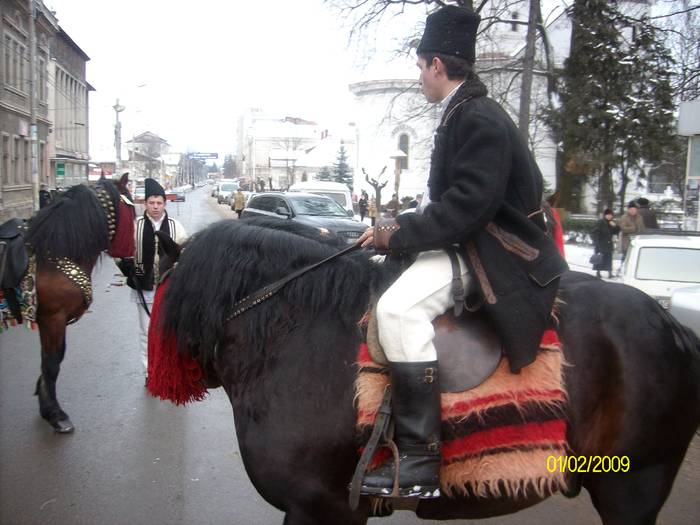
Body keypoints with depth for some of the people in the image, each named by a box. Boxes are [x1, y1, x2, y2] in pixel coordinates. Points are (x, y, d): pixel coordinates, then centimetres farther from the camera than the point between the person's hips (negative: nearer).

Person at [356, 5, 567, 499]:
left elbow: (467, 204, -24)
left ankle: (420, 462, -25)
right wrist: (399, 225, 8)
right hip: (471, 240, 12)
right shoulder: (466, 113, 16)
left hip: (490, 250, -12)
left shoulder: (478, 118, -16)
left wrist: (397, 233, -18)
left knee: (398, 307, -30)